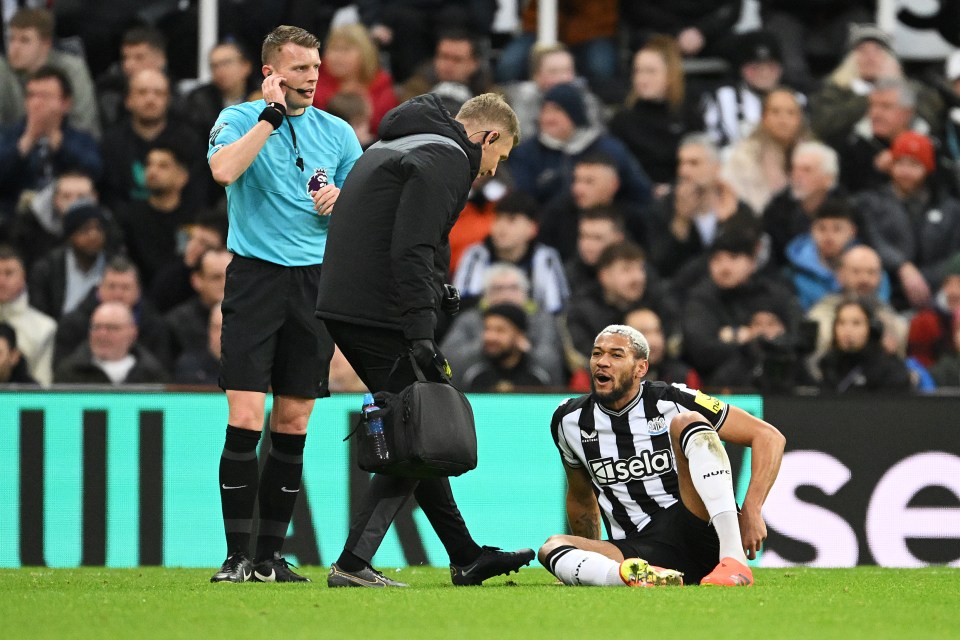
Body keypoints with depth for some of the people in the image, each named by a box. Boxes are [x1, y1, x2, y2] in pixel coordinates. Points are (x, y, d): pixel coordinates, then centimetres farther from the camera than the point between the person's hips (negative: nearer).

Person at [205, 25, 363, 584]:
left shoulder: (338, 133, 12)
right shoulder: (240, 119, 2)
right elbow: (223, 169, -19)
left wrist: (342, 200, -6)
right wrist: (272, 114, -14)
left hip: (317, 281, 4)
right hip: (256, 279, -4)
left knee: (292, 426, 4)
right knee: (245, 421, -11)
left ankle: (271, 555, 11)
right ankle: (238, 556, -8)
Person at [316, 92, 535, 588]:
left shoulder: (393, 145, 23)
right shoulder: (445, 160, -10)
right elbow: (411, 250, -21)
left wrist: (433, 291, 18)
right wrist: (421, 333, -24)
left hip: (342, 309, 10)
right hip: (381, 318, -10)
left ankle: (466, 557, 22)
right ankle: (353, 564, -9)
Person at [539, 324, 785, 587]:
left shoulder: (671, 403, -3)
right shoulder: (569, 421, 10)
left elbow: (770, 437, -4)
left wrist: (750, 513, -14)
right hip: (637, 553, 3)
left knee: (686, 422, -20)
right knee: (552, 547, -20)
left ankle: (734, 561, -38)